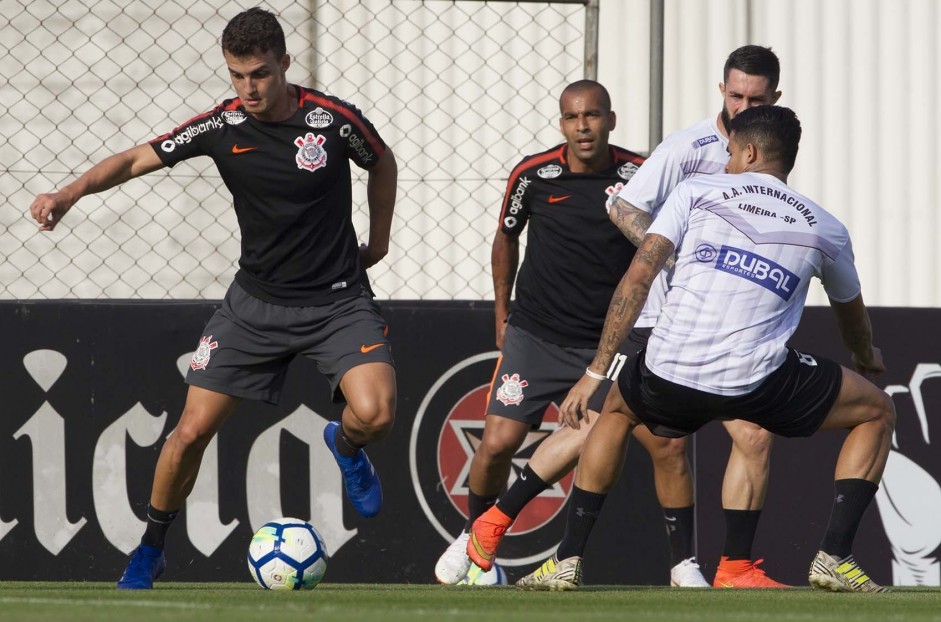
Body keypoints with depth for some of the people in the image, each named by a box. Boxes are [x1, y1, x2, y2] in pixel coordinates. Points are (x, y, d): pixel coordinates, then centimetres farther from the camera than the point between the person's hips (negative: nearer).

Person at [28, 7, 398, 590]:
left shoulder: (333, 119, -13)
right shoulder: (222, 126, -9)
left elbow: (382, 162, 9)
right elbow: (137, 159, -12)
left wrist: (378, 241, 12)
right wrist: (71, 192, -28)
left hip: (337, 300, -2)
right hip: (256, 300, 2)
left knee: (375, 414, -24)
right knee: (193, 430, -4)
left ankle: (345, 445, 14)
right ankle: (150, 551, 17)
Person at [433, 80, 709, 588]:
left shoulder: (640, 176, -7)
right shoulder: (533, 174, -5)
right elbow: (506, 238, 13)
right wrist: (502, 312, 15)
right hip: (535, 335, 0)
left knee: (667, 442, -11)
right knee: (498, 442, -9)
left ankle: (684, 565, 2)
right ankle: (473, 538, 20)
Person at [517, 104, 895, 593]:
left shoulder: (697, 191, 11)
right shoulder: (824, 229, 16)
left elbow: (637, 278, 2)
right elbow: (852, 314, 35)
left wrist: (594, 374, 5)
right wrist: (867, 359, 59)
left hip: (669, 376, 1)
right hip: (758, 382, -1)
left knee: (614, 410, 36)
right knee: (877, 414, 21)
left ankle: (568, 559, 30)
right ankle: (834, 557, 6)